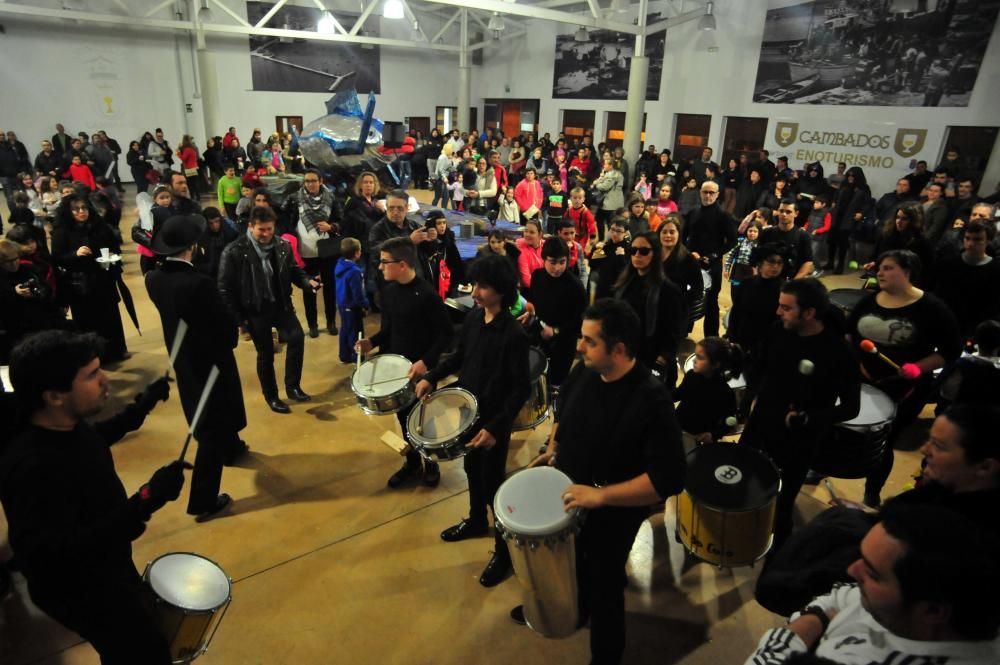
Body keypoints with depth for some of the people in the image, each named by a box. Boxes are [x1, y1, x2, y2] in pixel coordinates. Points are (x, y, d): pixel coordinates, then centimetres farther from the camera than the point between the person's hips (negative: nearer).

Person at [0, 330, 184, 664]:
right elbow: (54, 557, -41)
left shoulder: (64, 423, -11)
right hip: (78, 588, -8)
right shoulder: (32, 467, -39)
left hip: (105, 563, 9)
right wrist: (144, 503, -46)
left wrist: (140, 408, 5)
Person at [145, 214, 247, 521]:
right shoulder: (200, 282, -30)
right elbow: (225, 325, -21)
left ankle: (231, 448, 56)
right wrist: (229, 342, 1)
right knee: (212, 428, 5)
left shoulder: (154, 279, -8)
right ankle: (203, 501, 11)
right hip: (210, 359, -7)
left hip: (181, 359, 8)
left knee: (216, 413, 31)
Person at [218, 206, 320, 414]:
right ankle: (271, 397, 26)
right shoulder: (234, 251, -14)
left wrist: (308, 282, -11)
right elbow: (225, 287, -9)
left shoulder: (282, 246, -2)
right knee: (266, 354, 7)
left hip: (281, 305, 3)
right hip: (255, 311, -3)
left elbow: (294, 271, 11)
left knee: (297, 337, -14)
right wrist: (236, 317, -11)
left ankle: (292, 386, 5)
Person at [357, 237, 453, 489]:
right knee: (403, 416, 17)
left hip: (422, 368, -6)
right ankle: (412, 461, 37)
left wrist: (426, 361, -26)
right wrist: (373, 342, -5)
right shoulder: (389, 290, 1)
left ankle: (431, 463, 34)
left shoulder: (427, 294, -21)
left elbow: (446, 333, -18)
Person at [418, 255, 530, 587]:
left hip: (494, 420, -7)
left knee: (492, 483, 5)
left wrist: (495, 426, -26)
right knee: (472, 470, 25)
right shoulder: (473, 318, -4)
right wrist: (432, 376, 1)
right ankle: (476, 521, 51)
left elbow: (521, 388, -22)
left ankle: (505, 550, 25)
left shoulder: (514, 334, -25)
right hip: (467, 412, 7)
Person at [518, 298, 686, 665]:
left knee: (603, 586, 17)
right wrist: (552, 449, 0)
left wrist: (601, 495, -35)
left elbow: (669, 478, -33)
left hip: (612, 514, -6)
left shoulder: (651, 401, -32)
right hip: (567, 495, 6)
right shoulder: (584, 371, -13)